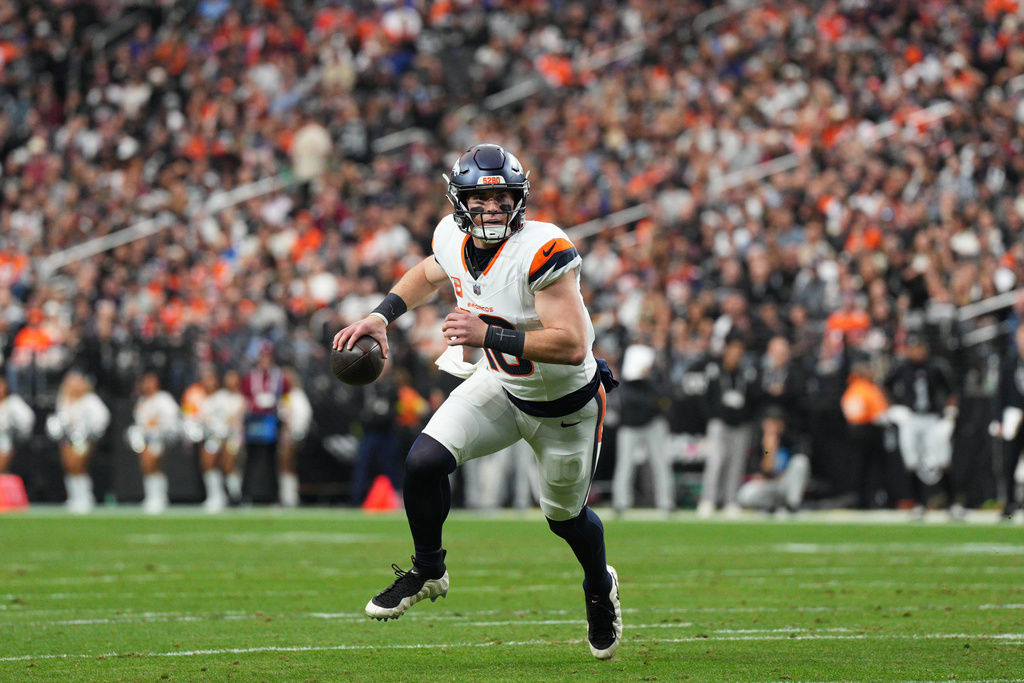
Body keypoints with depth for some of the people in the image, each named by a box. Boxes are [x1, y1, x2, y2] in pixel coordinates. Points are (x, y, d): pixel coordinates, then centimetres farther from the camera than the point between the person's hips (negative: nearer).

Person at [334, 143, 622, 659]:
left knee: (565, 515, 15)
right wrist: (381, 315, 0)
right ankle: (427, 572, 10)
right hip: (499, 385, 4)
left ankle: (600, 587, 50)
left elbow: (572, 344, -39)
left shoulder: (542, 252, -34)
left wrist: (488, 335, -42)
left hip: (566, 403, -4)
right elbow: (430, 273, 13)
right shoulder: (454, 238, -13)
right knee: (424, 462, -16)